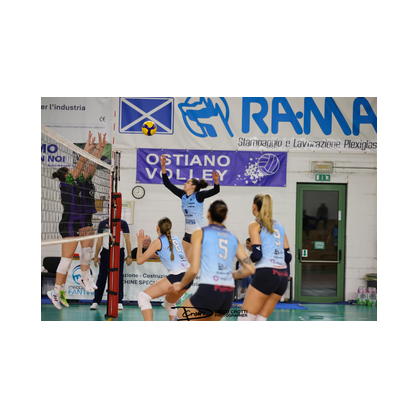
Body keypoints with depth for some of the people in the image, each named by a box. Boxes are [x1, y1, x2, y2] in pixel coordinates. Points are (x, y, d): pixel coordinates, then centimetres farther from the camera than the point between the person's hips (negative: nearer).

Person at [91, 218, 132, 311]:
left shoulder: (123, 223, 2)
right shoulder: (103, 223, 7)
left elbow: (127, 240, 2)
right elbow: (99, 240, 11)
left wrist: (129, 256, -4)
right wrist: (96, 256, 8)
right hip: (106, 252, 1)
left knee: (118, 277, 1)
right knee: (102, 277, 1)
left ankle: (119, 302, 7)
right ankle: (96, 302, 5)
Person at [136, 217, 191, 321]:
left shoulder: (158, 241, 1)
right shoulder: (175, 238, 21)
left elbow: (140, 261, 4)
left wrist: (140, 244, 18)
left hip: (177, 276, -8)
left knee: (143, 297, -4)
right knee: (169, 302, 32)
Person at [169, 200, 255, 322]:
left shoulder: (200, 233, 2)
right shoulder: (233, 238, 15)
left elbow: (194, 269, -6)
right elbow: (250, 269, 10)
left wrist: (181, 285, 11)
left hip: (209, 290, -5)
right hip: (229, 294, 6)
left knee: (179, 317, 12)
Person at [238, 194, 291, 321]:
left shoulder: (255, 225, 0)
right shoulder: (279, 226, 18)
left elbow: (257, 255, -10)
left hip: (266, 274, -7)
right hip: (283, 276, 7)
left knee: (245, 317, -3)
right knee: (260, 318, 12)